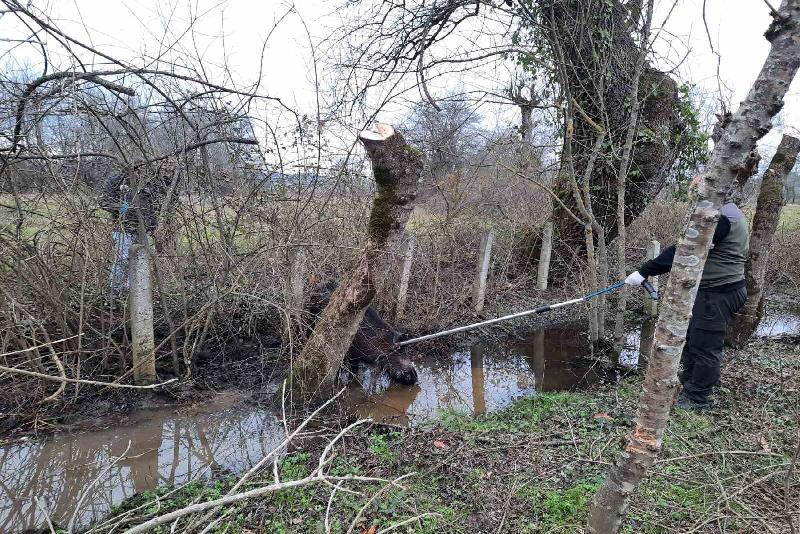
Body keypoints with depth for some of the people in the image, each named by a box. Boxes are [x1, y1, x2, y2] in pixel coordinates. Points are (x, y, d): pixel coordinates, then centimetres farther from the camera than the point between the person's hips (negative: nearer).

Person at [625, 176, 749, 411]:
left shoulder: (719, 217, -21)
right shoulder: (729, 212, 13)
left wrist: (644, 272, -24)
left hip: (718, 294, -10)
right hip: (713, 289, 10)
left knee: (704, 346, 0)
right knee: (690, 339, 20)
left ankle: (697, 400, 13)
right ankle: (687, 386, 34)